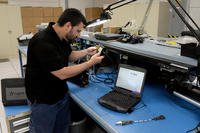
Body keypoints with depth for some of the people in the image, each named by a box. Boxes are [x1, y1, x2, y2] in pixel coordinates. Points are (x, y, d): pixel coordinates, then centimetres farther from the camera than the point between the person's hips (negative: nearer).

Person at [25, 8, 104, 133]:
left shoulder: (63, 38, -2)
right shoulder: (42, 42, -29)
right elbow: (62, 74, -28)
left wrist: (86, 52, 2)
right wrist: (91, 62, -20)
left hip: (62, 94, 8)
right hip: (43, 100, -7)